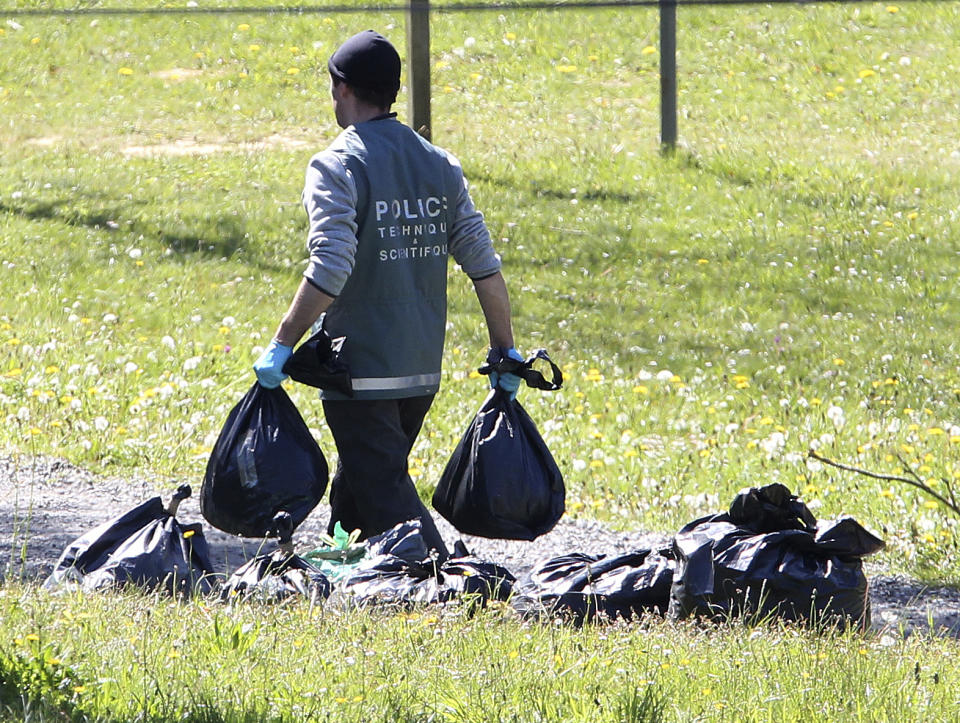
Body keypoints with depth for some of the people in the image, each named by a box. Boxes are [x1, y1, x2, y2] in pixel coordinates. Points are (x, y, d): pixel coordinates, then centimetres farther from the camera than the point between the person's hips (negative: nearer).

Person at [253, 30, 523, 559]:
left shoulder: (337, 166, -11)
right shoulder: (438, 164, 8)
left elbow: (330, 272, -21)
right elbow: (484, 265, 6)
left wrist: (282, 346, -15)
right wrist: (505, 351, 13)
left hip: (360, 370, -7)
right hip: (421, 369, 7)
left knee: (385, 493, -7)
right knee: (355, 488, 20)